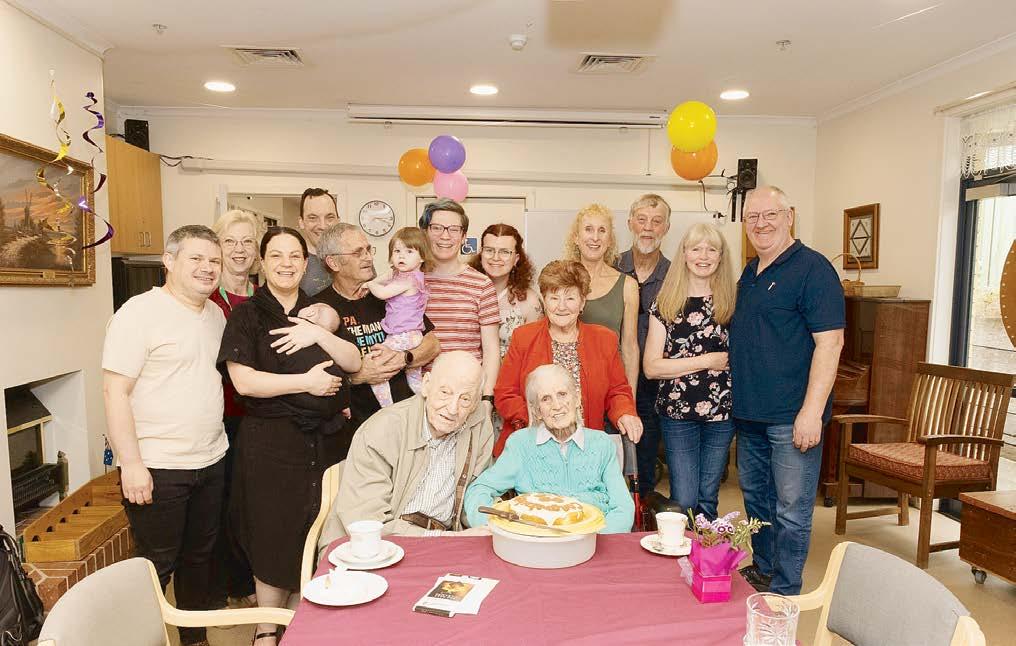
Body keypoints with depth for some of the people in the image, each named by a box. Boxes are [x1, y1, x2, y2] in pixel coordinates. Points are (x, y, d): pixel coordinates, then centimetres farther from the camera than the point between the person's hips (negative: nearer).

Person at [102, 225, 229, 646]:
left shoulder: (215, 314, 10)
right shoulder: (140, 312, -13)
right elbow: (115, 391, -16)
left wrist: (216, 443, 15)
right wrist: (131, 464, -19)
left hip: (210, 462, 7)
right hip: (157, 468, -7)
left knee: (198, 557, 19)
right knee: (157, 567, 6)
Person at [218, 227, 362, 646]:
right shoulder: (247, 315, -1)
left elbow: (354, 362, 4)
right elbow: (244, 381, -13)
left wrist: (319, 335, -12)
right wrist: (307, 381, -14)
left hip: (326, 438, 4)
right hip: (271, 441, -4)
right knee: (274, 536, 4)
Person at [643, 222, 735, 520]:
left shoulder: (731, 303, 3)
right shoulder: (665, 305, -2)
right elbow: (651, 367, -9)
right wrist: (708, 361, -12)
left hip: (721, 411, 2)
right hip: (678, 412, -2)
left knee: (707, 501, 12)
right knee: (683, 502, 1)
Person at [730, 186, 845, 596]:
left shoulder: (812, 269, -11)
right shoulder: (750, 273, 13)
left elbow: (829, 342, -18)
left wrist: (811, 412, -22)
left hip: (792, 418, -8)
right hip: (749, 412, 8)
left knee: (791, 509, 2)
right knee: (755, 497, 19)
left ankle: (784, 593, 17)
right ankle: (762, 572, 36)